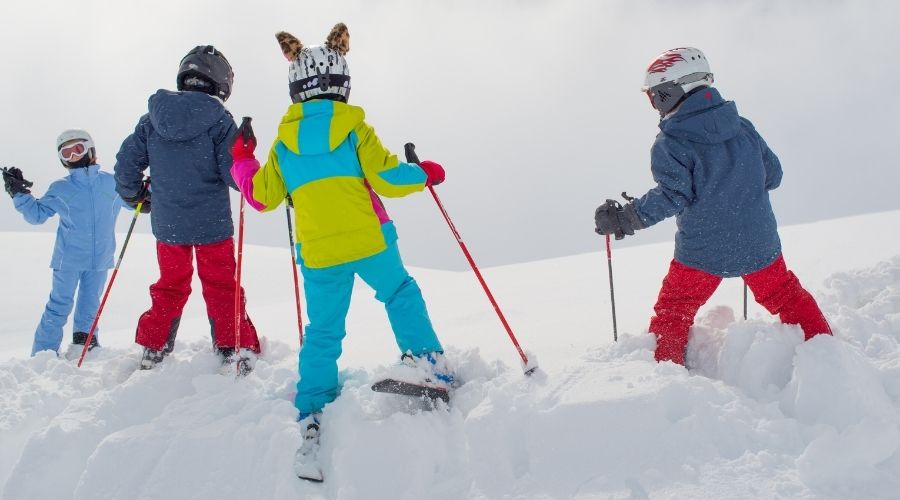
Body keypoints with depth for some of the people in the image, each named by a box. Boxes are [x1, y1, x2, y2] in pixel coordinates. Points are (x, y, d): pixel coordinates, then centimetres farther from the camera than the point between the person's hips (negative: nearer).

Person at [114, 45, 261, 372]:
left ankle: (152, 350, 24)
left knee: (169, 287, 20)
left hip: (167, 223, 4)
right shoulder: (219, 120, -13)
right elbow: (234, 175, -17)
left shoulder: (152, 118, -1)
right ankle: (236, 350, 11)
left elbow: (126, 163, 4)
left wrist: (134, 195, 20)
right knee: (221, 288, 11)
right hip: (212, 223, -3)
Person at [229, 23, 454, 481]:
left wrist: (241, 160, 32)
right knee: (400, 294, 22)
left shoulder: (284, 139, 9)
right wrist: (424, 173, 13)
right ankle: (426, 359, 9)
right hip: (369, 241, -3)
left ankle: (311, 417, 7)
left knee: (323, 333, 12)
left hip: (317, 253, 3)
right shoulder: (353, 126, -1)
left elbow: (261, 196, 14)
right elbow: (387, 179, -6)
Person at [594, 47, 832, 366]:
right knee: (787, 297, 25)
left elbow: (672, 196, -23)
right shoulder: (743, 127, 3)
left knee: (672, 315, 11)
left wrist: (627, 217, -20)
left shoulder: (670, 144, -13)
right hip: (759, 244, 5)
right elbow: (772, 175, 9)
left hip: (702, 252, -4)